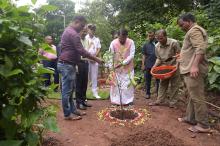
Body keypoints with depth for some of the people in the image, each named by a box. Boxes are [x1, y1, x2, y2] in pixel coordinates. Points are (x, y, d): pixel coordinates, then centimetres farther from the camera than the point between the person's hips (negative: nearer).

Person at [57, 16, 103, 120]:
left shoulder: (68, 31, 18)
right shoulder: (73, 33, -16)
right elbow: (81, 51, -22)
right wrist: (96, 59, -17)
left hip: (67, 64, 11)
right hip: (67, 65, -11)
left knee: (70, 89, 14)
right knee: (67, 90, -3)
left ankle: (73, 110, 23)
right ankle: (67, 114, 6)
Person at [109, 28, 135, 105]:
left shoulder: (131, 42, -10)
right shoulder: (113, 43, -10)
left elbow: (131, 55, -12)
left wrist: (123, 63, -20)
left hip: (128, 68, 0)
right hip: (116, 68, 0)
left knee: (128, 84, 3)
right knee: (116, 84, 2)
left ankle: (128, 100, 15)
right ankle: (116, 101, 13)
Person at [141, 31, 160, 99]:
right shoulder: (146, 45, 8)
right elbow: (144, 55, 6)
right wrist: (143, 64, 0)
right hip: (148, 65, 1)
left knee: (158, 80, 6)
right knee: (148, 80, 7)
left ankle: (159, 93, 17)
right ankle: (148, 93, 17)